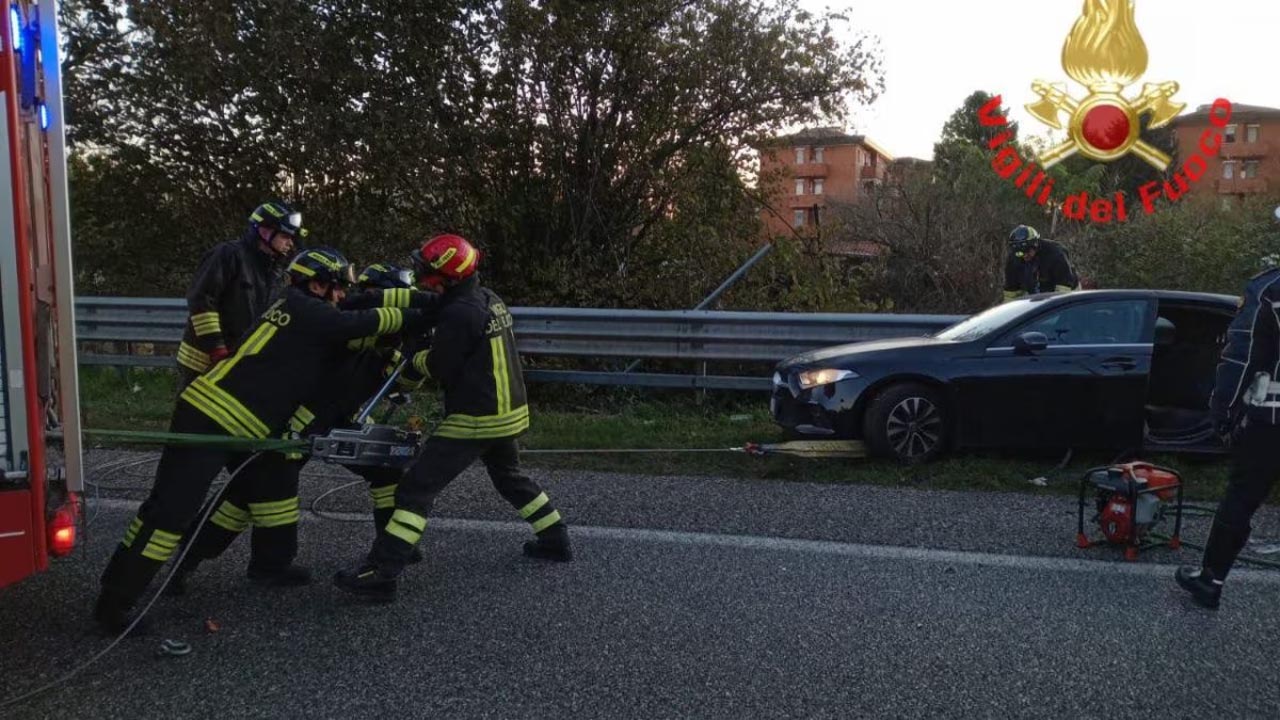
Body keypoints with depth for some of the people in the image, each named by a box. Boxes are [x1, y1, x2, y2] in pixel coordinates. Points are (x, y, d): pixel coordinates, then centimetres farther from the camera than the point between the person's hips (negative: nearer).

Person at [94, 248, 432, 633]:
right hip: (207, 420, -11)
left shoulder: (300, 311, 17)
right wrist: (418, 318, -2)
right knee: (171, 509, -10)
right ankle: (113, 603, -3)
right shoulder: (304, 311, -11)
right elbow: (365, 323, -13)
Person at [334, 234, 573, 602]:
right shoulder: (491, 300, 7)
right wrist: (431, 352, 11)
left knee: (417, 487, -5)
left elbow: (441, 368, -11)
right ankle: (556, 540, 36)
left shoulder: (458, 312, -19)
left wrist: (416, 357, 8)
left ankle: (381, 573, -6)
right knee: (510, 477, 30)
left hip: (475, 420, -9)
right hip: (510, 412, 9)